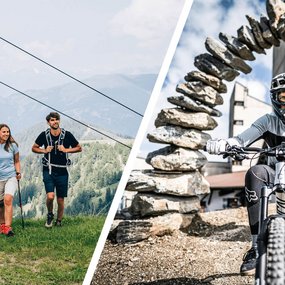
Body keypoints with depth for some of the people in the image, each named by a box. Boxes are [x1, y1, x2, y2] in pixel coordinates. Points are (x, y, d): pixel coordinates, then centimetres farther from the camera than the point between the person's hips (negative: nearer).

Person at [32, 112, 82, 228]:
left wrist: (66, 150, -9)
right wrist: (44, 150, -8)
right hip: (48, 170, -1)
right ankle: (50, 214, 13)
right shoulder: (44, 135, -2)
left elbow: (79, 148, 7)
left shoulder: (67, 135, -3)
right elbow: (34, 148, 12)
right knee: (50, 196, -16)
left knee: (60, 200, 6)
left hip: (62, 171, 1)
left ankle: (58, 221, 26)